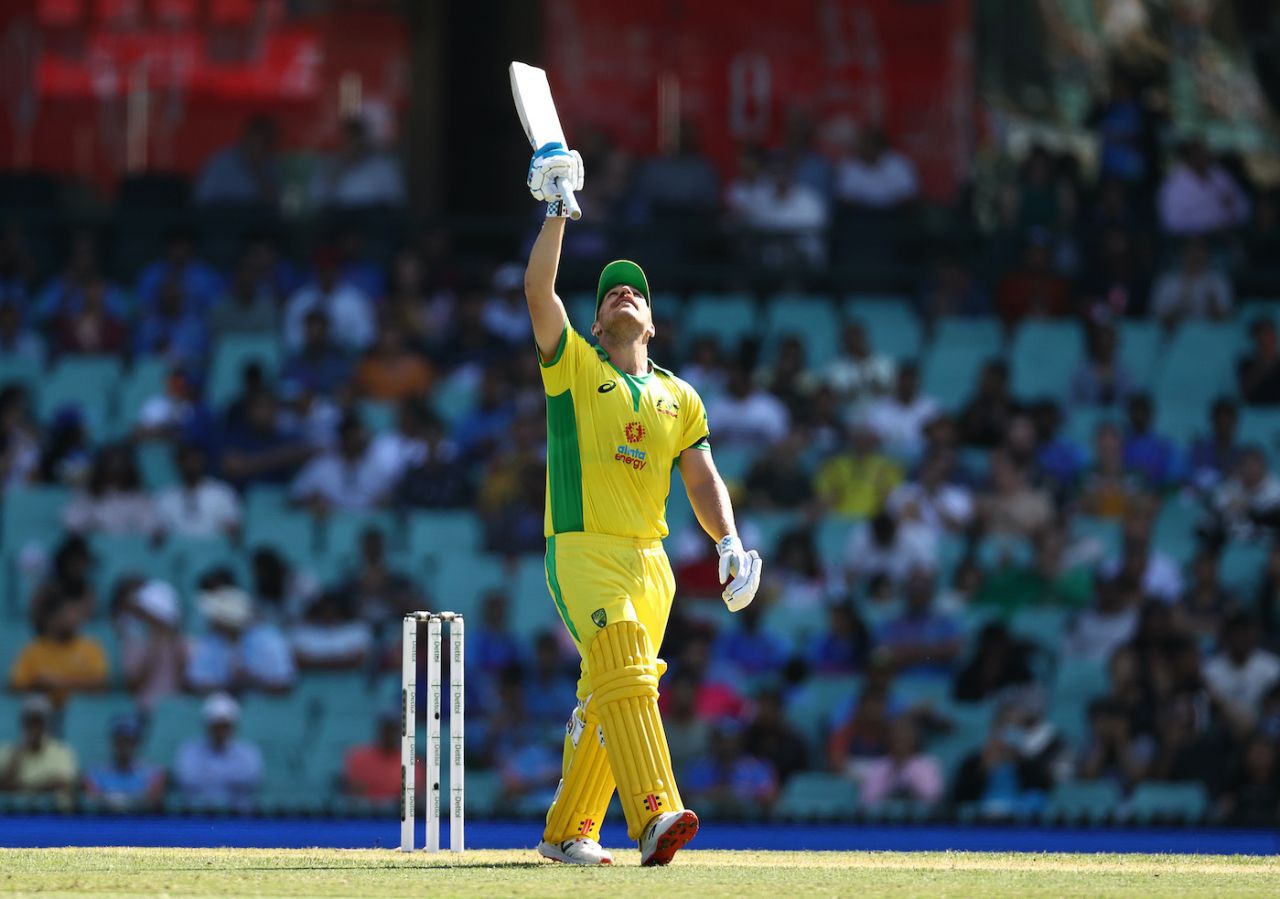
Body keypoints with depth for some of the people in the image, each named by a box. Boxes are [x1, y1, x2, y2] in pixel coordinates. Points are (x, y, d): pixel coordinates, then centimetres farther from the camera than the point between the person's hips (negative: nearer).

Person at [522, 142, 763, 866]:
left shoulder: (679, 397, 17)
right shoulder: (573, 366, 7)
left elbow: (703, 479, 11)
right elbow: (539, 291, -6)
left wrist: (730, 542, -5)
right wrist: (557, 211, -9)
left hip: (649, 558, 5)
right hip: (582, 550, -5)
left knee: (607, 700, 6)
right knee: (623, 672, -24)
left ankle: (569, 829, 19)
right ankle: (655, 815, -38)